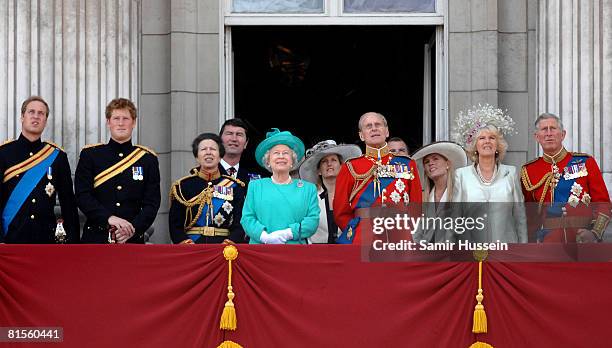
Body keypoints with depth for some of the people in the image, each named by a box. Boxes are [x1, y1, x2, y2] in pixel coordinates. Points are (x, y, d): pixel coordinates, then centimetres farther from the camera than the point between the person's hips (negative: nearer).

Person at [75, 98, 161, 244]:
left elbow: (152, 203, 3)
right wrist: (109, 218, -18)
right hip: (96, 240, -1)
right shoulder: (90, 155, 6)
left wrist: (133, 228, -14)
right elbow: (82, 196, -3)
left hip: (133, 241, 1)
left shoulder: (148, 159, 9)